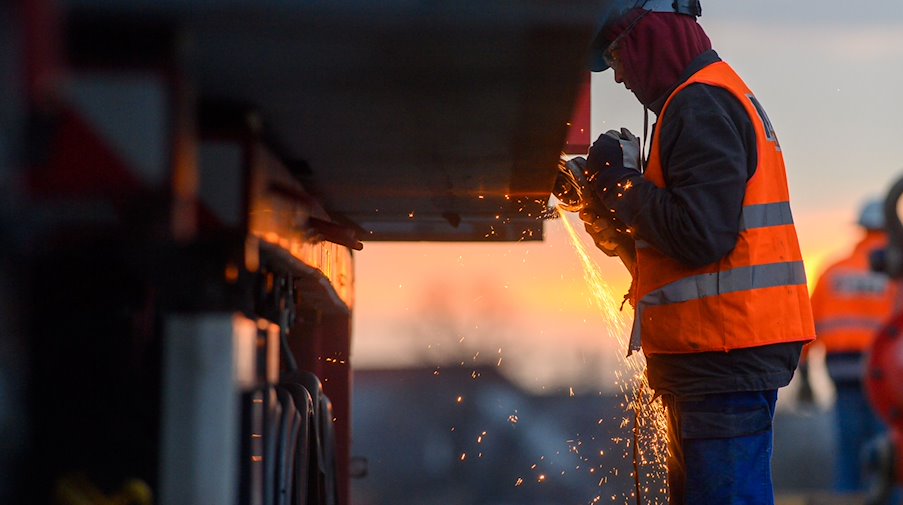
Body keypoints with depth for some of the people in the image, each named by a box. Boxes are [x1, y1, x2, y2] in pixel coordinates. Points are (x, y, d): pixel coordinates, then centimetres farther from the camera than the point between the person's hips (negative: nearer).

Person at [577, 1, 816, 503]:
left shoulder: (701, 104, -12)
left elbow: (699, 235, -22)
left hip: (727, 356, -11)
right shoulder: (720, 97, 21)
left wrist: (620, 179, -9)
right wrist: (620, 225, 11)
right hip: (718, 353, 11)